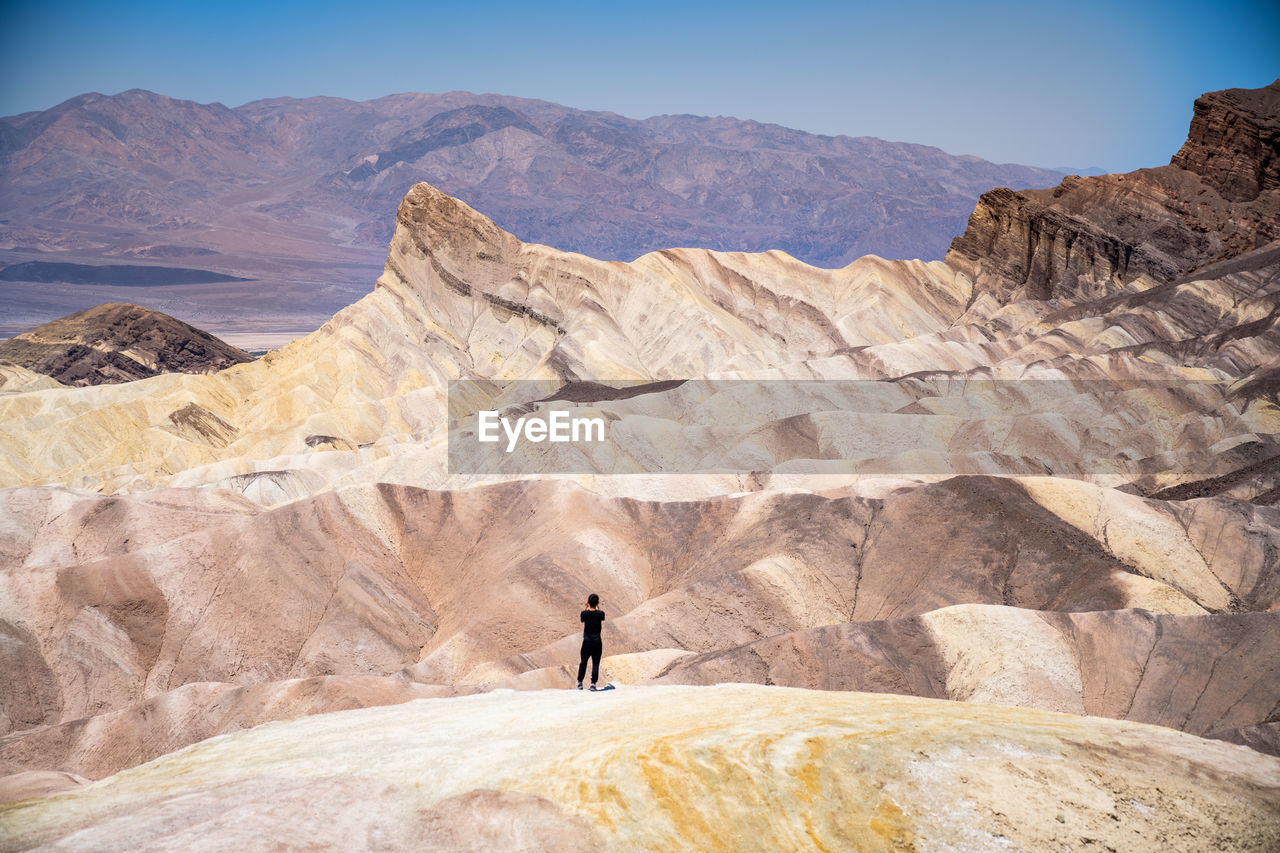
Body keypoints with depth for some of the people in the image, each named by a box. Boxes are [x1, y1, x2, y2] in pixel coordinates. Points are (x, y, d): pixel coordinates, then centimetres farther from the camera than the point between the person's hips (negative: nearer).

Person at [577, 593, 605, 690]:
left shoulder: (584, 613, -10)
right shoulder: (600, 613, -8)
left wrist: (586, 606, 9)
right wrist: (598, 606, 11)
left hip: (587, 641, 0)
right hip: (597, 641, 0)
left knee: (583, 662, 12)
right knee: (596, 663, 3)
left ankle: (580, 682, 16)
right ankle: (593, 683, -1)